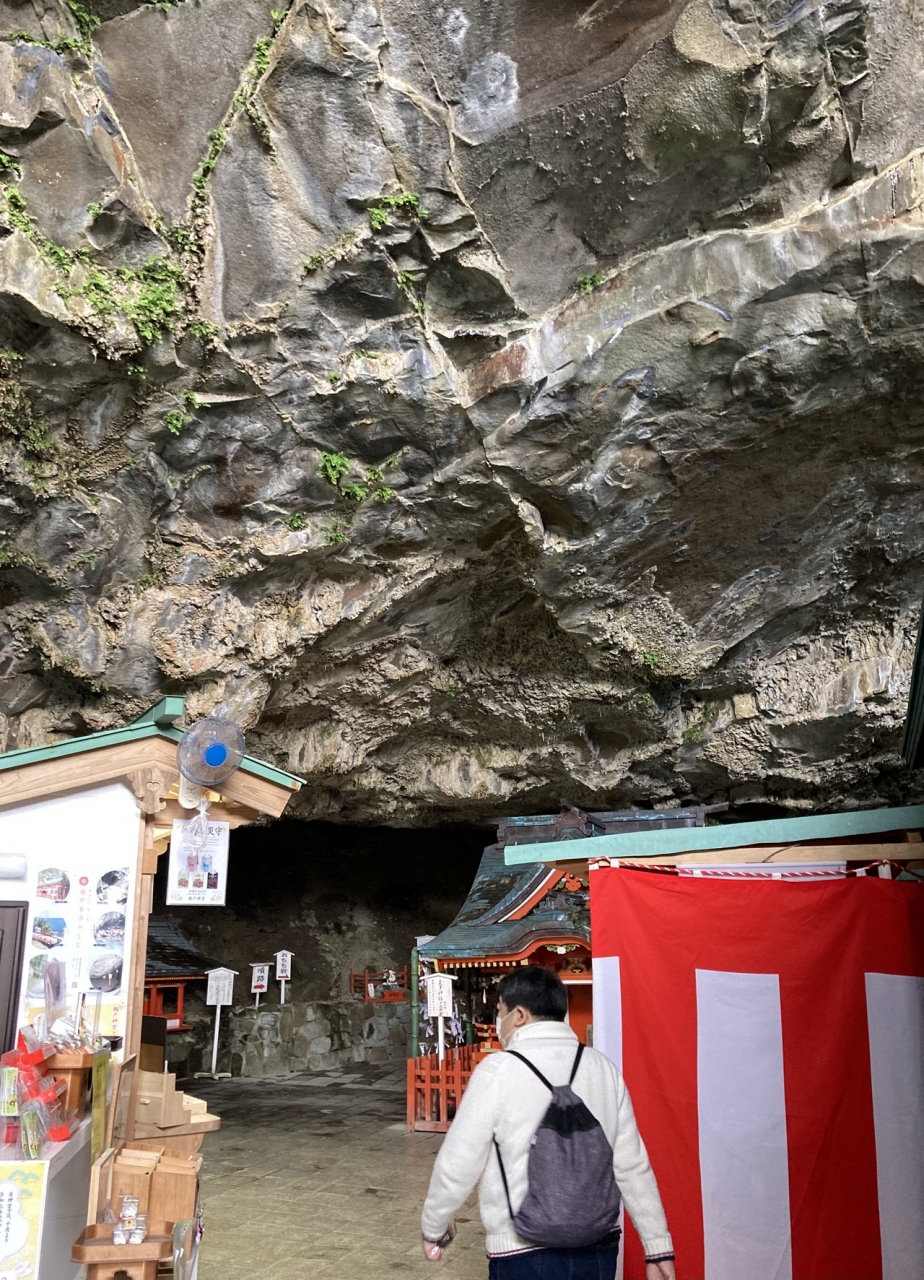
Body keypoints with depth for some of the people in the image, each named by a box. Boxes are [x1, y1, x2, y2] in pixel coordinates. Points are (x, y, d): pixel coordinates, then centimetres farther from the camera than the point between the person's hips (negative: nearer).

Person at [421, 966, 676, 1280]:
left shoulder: (497, 1071, -12)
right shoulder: (603, 1069, 0)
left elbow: (457, 1166, -7)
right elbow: (633, 1167, 3)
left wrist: (433, 1227, 9)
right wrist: (658, 1247, 11)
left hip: (525, 1255, -4)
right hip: (599, 1247, 5)